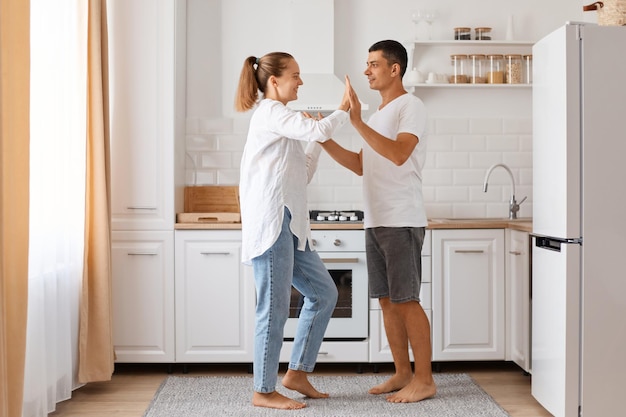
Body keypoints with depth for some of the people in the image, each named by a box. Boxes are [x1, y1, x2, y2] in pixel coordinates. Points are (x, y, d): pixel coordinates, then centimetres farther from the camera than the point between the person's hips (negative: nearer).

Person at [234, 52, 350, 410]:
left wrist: (317, 141, 17)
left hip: (289, 226, 10)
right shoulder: (270, 112, -5)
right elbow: (319, 129, -19)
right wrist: (343, 112, -2)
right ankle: (264, 391, 9)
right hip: (270, 224, -10)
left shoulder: (282, 121, 24)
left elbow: (303, 176, 22)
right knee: (276, 307, -3)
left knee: (324, 293, 10)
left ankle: (298, 372, 19)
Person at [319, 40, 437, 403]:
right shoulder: (379, 114, 20)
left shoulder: (410, 106, -6)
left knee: (406, 300, -4)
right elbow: (361, 165, 19)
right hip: (376, 221, 9)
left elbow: (399, 154, -23)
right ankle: (403, 374, 20)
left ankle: (425, 379, 7)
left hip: (402, 222, -8)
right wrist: (323, 138, 11)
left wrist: (357, 122, -27)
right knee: (387, 301, 10)